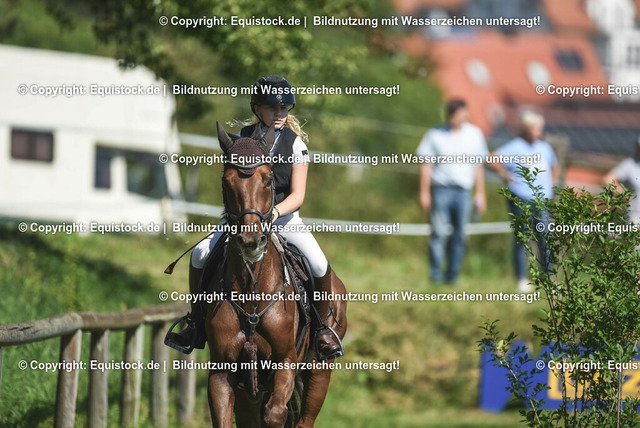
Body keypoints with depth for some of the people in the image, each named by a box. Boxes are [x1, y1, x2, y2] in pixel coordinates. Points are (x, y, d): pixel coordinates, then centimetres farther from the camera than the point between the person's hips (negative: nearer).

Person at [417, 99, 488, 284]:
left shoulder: (474, 135, 11)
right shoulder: (435, 135, 5)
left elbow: (478, 166, 15)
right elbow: (426, 165, 6)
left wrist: (480, 194, 13)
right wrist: (424, 193, 1)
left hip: (463, 192, 2)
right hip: (441, 189, -2)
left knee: (460, 234, 1)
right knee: (439, 231, -10)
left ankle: (453, 274, 8)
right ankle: (435, 273, -4)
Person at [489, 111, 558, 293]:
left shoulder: (545, 148, 15)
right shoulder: (515, 147, -5)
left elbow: (554, 166, 33)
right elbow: (494, 159, -15)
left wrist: (551, 183, 20)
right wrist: (506, 176, -10)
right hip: (521, 199, -5)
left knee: (545, 238, 1)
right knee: (522, 238, -1)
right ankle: (522, 279, 6)